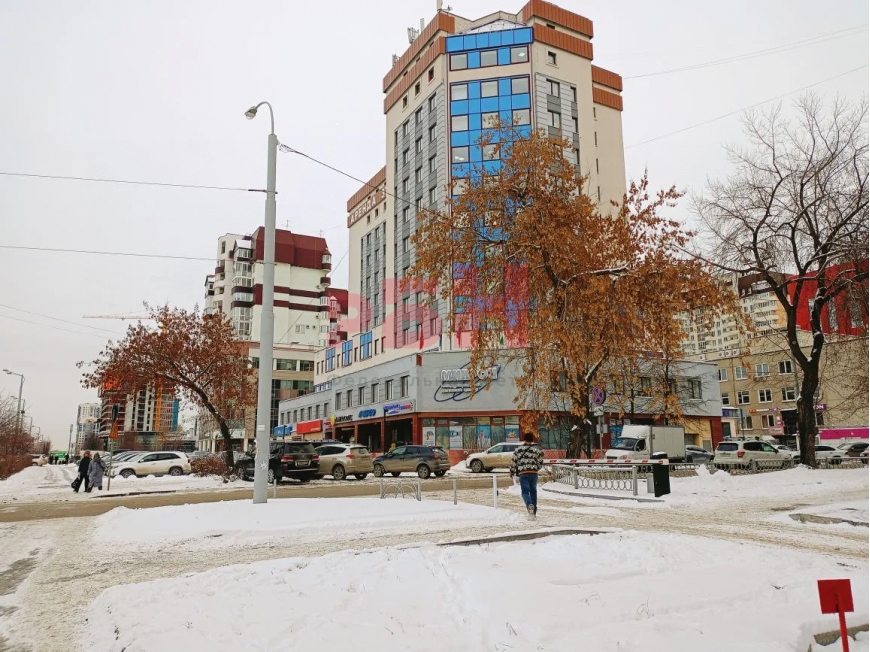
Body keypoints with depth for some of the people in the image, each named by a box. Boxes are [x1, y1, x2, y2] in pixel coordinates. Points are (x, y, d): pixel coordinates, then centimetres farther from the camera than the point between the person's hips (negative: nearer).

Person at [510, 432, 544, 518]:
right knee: (533, 491, 14)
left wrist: (512, 471, 18)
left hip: (522, 473, -1)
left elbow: (513, 461, 5)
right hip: (533, 473, 1)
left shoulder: (518, 449, 4)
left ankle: (529, 505, -29)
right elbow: (540, 462, 4)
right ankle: (534, 511, 17)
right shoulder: (537, 449, 4)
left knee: (525, 491, 0)